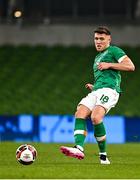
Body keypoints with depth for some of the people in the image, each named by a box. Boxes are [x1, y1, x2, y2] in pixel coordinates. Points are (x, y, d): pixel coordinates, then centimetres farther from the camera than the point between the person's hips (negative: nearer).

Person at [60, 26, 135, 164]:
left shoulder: (114, 51, 8)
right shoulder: (97, 58, 32)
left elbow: (130, 66, -5)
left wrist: (109, 65, -7)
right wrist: (93, 87, 19)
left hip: (109, 90, -8)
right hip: (96, 91, 8)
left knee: (96, 117, -28)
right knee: (80, 114, -18)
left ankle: (103, 155, -17)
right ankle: (79, 149, -33)